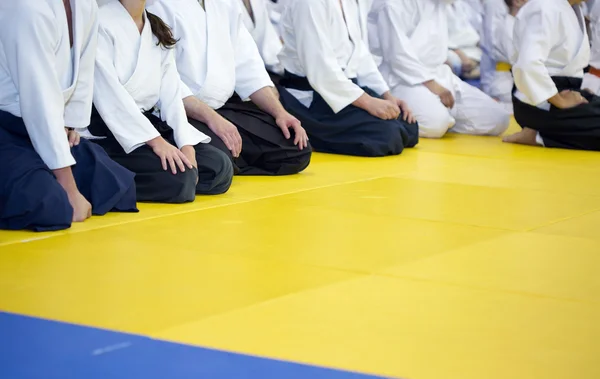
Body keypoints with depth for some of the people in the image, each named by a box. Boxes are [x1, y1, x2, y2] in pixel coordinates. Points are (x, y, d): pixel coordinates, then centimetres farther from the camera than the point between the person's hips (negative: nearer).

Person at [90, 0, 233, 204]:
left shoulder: (159, 31, 15)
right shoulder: (101, 25, -9)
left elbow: (171, 93, 5)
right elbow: (110, 94, -19)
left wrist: (186, 144, -10)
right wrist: (155, 141, -25)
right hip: (111, 132, -9)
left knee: (219, 167, -8)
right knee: (178, 179, -29)